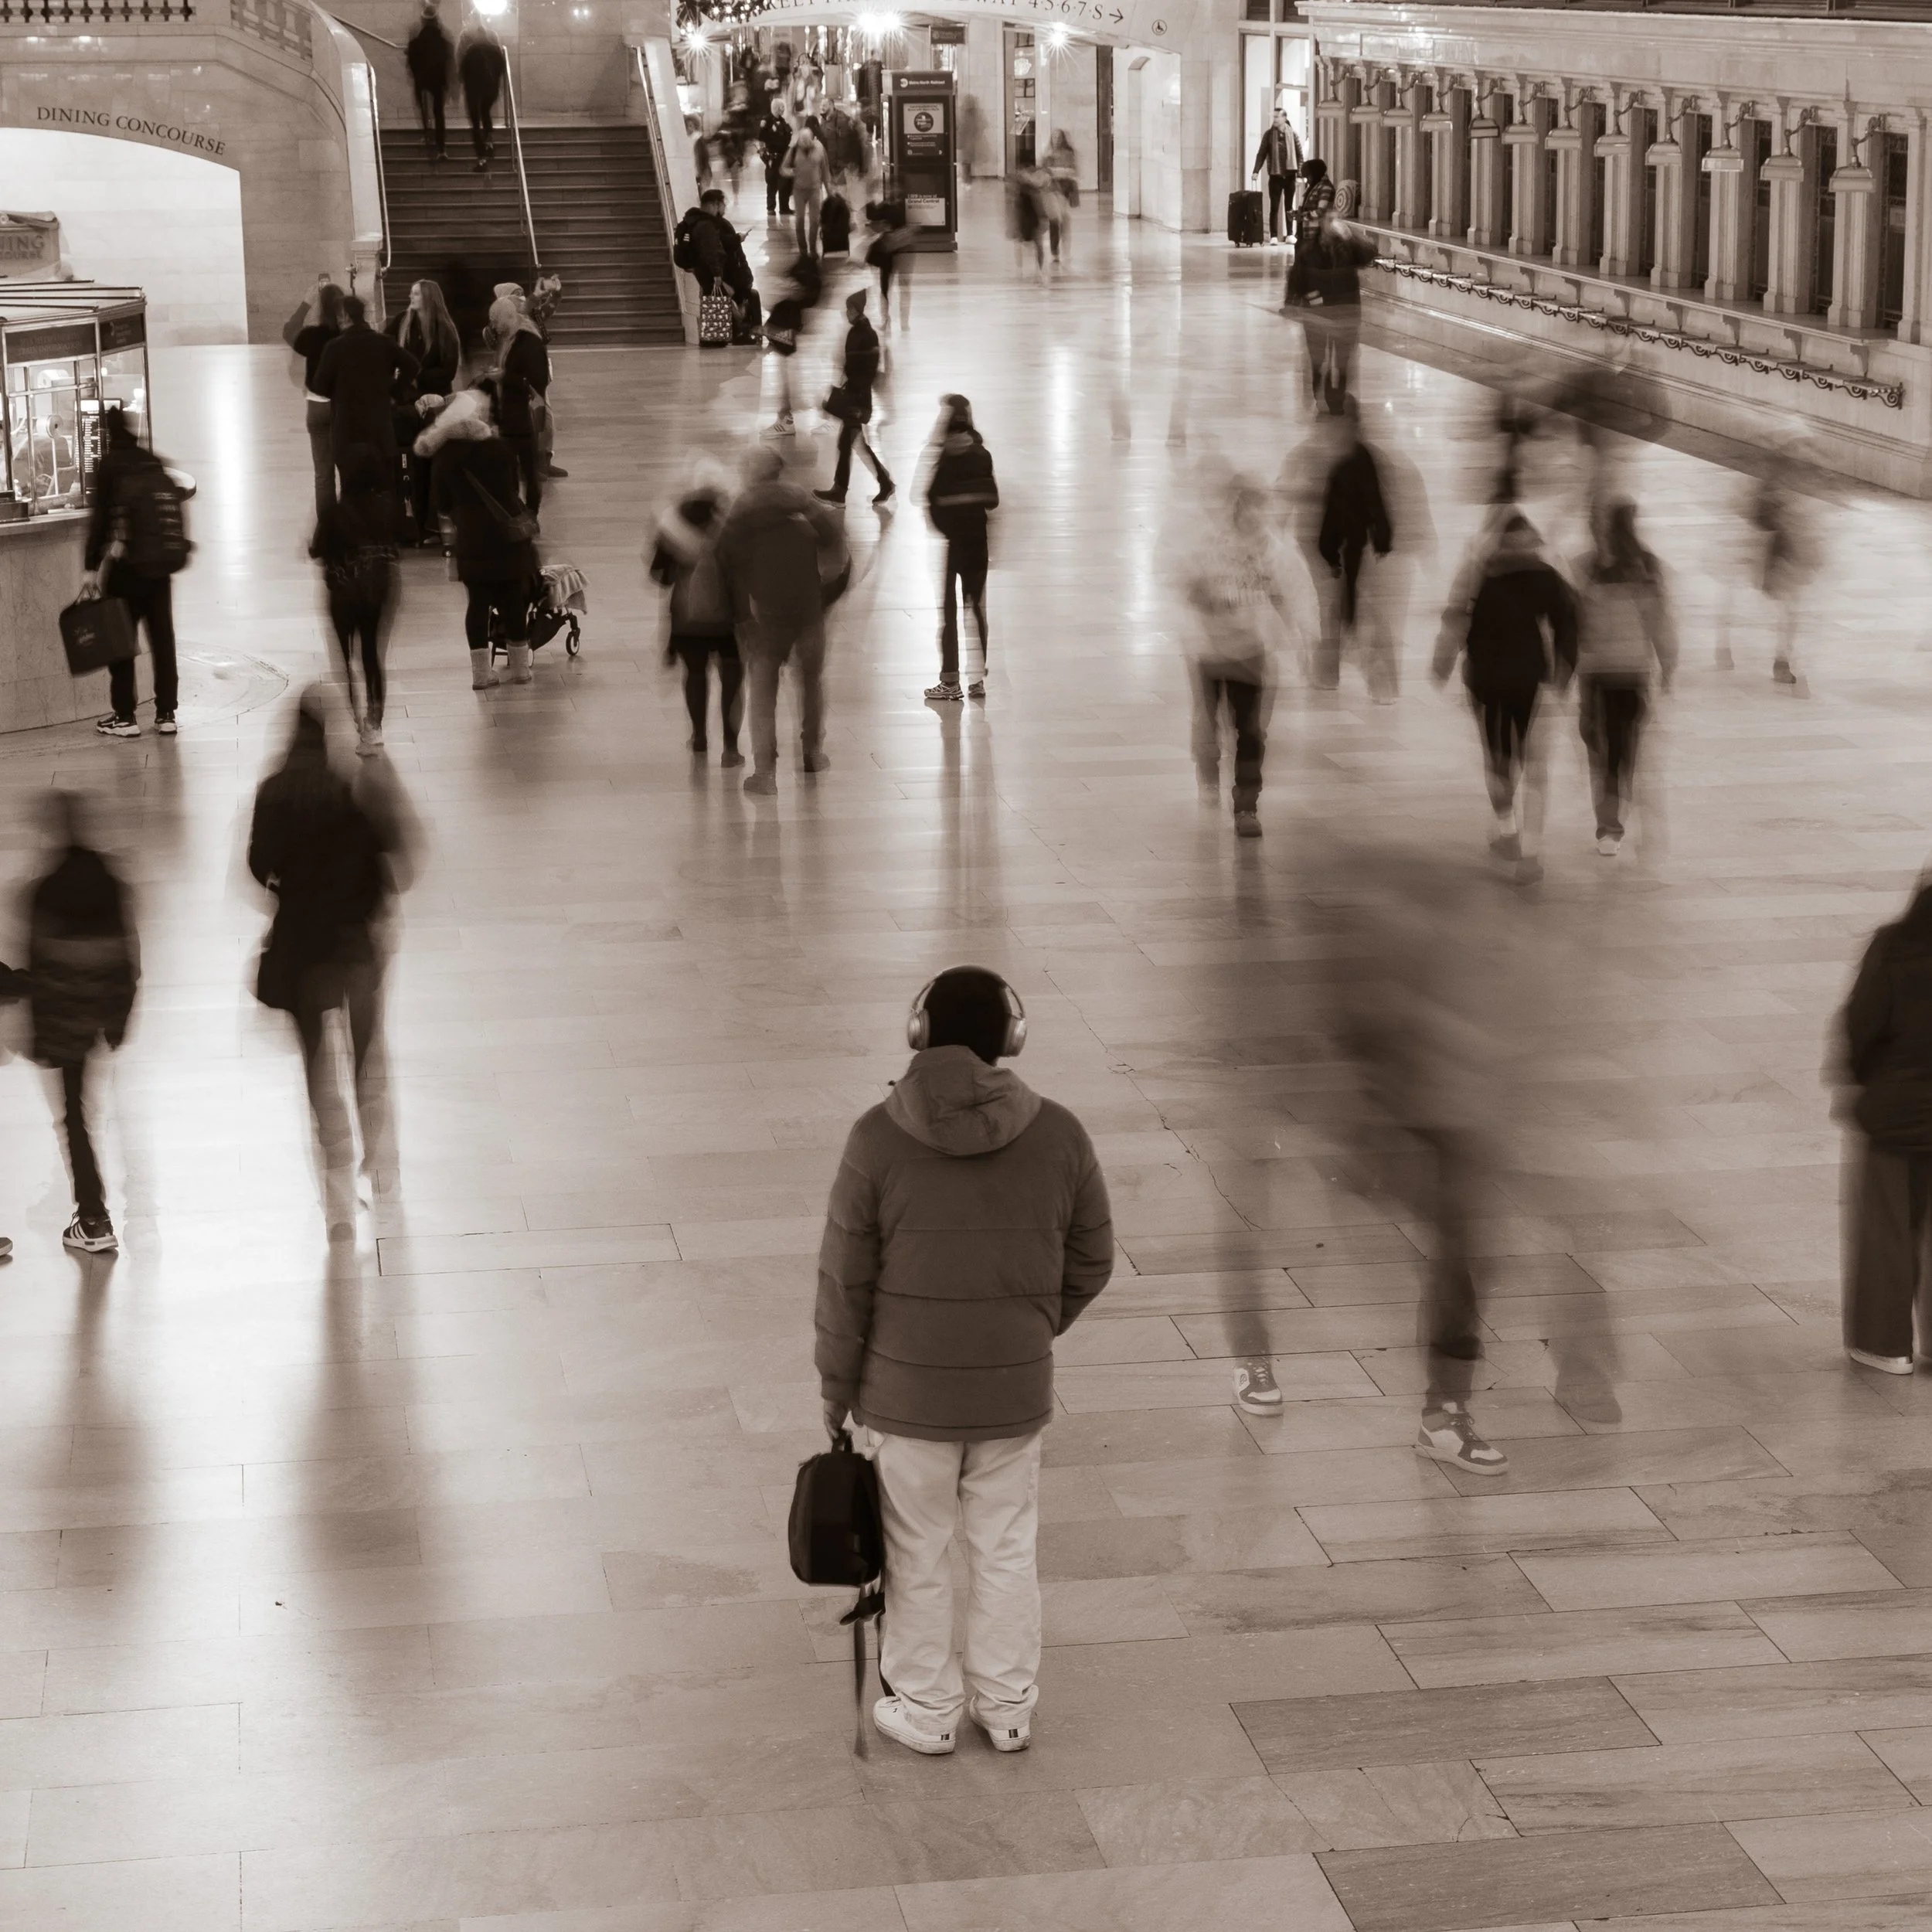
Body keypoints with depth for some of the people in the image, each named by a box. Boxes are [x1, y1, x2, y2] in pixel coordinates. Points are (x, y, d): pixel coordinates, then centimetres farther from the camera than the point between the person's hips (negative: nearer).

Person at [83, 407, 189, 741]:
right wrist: (177, 550, 15)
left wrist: (91, 567, -8)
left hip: (127, 564, -5)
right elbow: (174, 510, 9)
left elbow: (99, 518, -9)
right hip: (161, 563, 5)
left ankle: (125, 716, 1)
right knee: (162, 637, 9)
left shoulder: (109, 465, -6)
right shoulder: (154, 463, 9)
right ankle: (166, 713, 10)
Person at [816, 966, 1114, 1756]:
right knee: (1006, 1550, 17)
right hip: (1016, 1391, 2)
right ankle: (1007, 1707, 28)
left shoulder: (878, 1136, -13)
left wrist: (836, 1385, 3)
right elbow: (1092, 1260, 3)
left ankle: (925, 1708, 26)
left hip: (907, 1392, -2)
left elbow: (844, 1277, -9)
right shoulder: (1058, 1134, -8)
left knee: (918, 1555, 14)